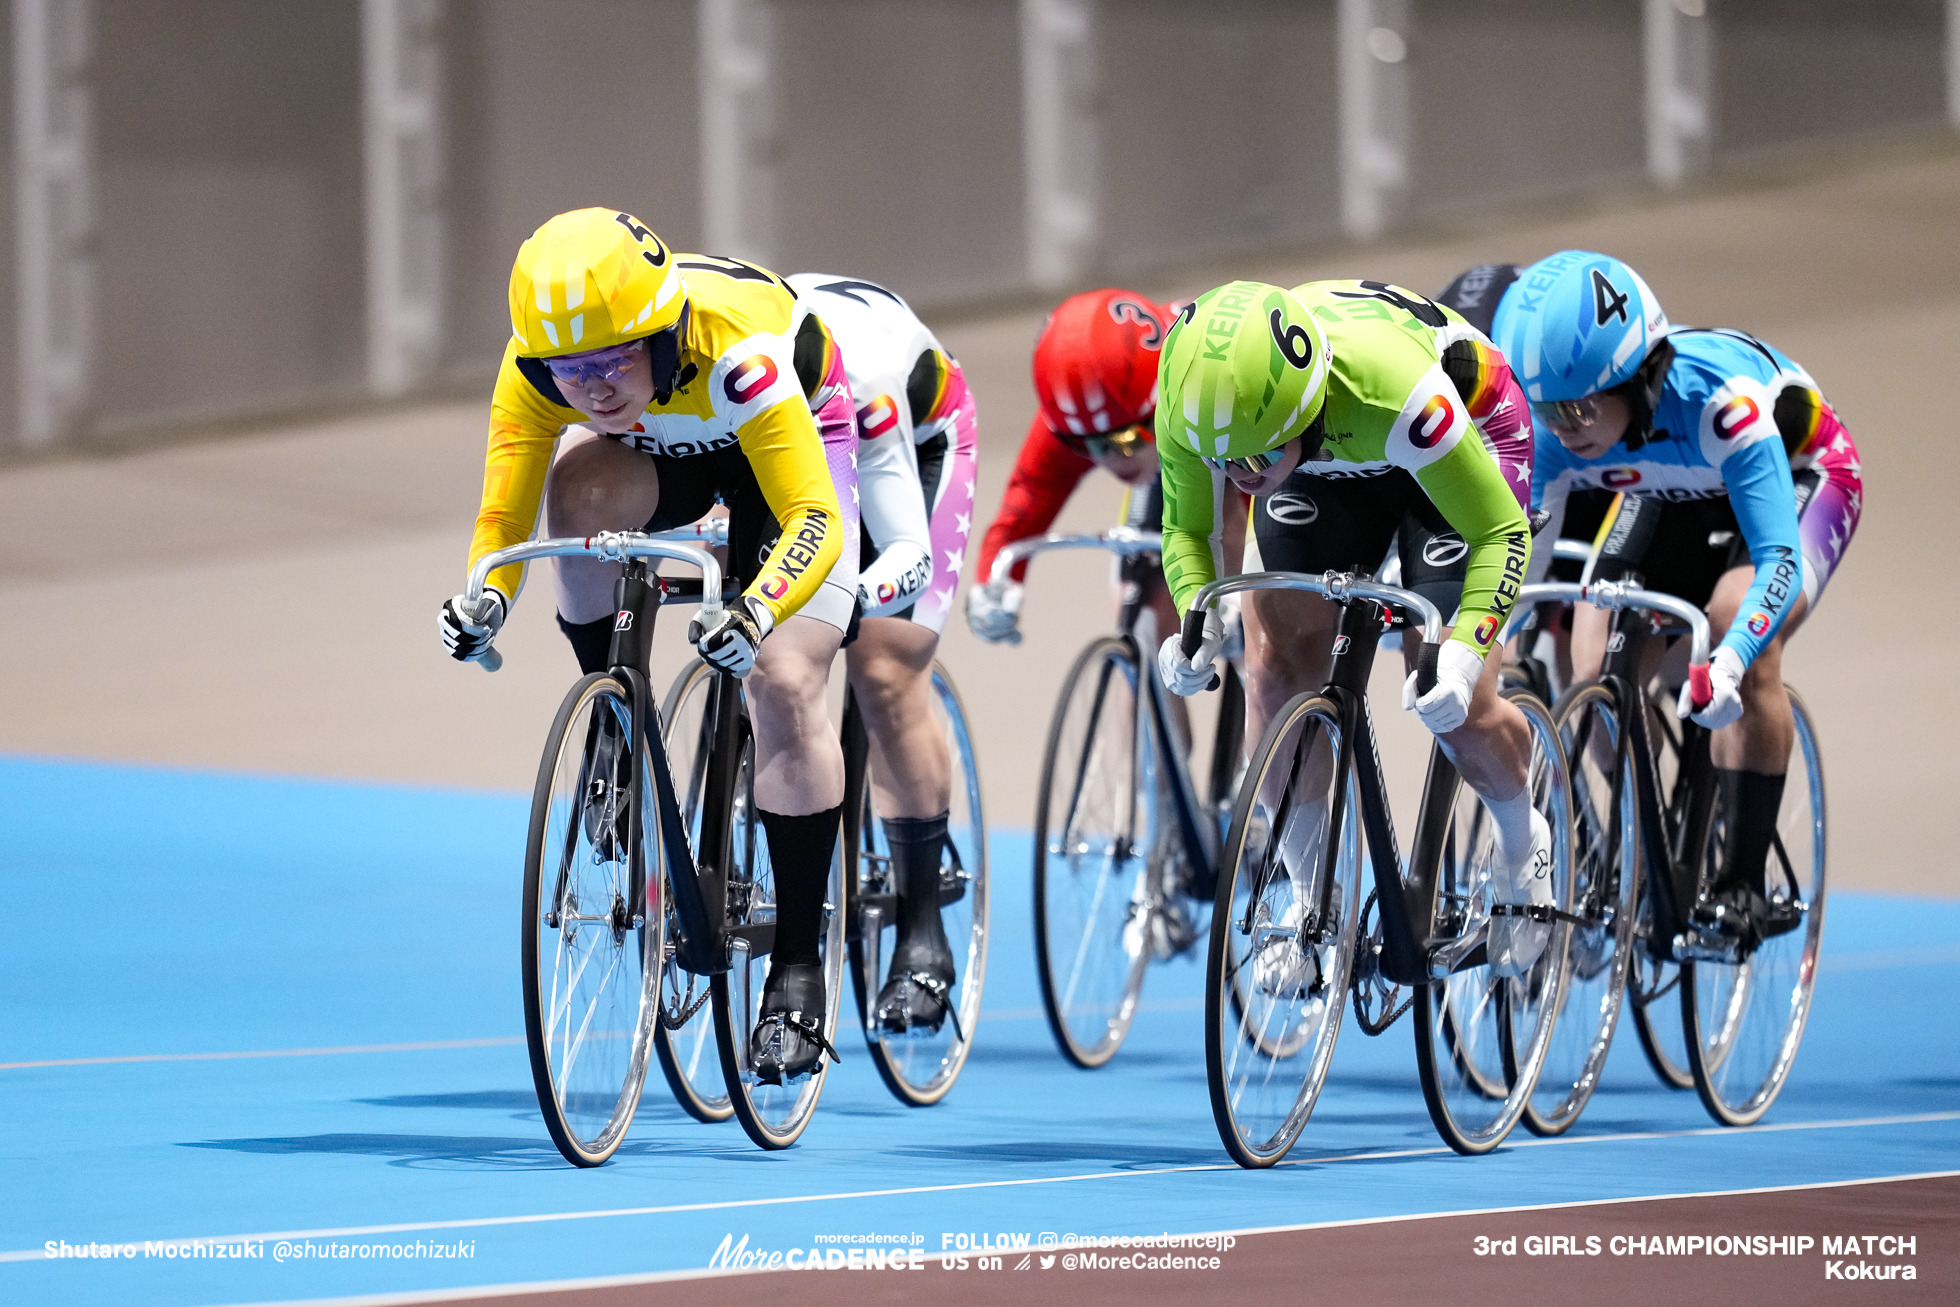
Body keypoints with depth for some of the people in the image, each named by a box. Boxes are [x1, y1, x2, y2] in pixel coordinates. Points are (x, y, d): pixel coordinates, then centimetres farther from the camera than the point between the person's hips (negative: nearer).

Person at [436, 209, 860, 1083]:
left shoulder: (735, 354, -42)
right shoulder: (537, 367, -30)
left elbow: (814, 520, -45)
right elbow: (502, 516, -23)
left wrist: (757, 612, -63)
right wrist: (484, 599, -43)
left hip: (799, 439, -3)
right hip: (659, 453, 4)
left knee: (784, 687, -19)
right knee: (580, 485, -32)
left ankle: (798, 975, -9)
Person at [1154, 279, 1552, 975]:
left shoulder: (1392, 388, -45)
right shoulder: (1190, 401, -32)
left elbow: (1502, 533, -32)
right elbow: (1188, 527, -12)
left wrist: (1463, 651, -47)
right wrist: (1197, 621, -32)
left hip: (1470, 434, -4)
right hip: (1326, 460, 4)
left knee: (1454, 704, -11)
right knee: (1278, 653, -13)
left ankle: (1524, 847, 22)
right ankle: (1308, 898, 4)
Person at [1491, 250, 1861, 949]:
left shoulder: (1720, 398, -43)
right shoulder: (1557, 427, -29)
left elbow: (1779, 559, -47)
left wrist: (1728, 662, -63)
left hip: (1797, 475, -5)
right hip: (1672, 494, 5)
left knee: (1741, 633, -31)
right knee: (1597, 673, -14)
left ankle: (1745, 884, -22)